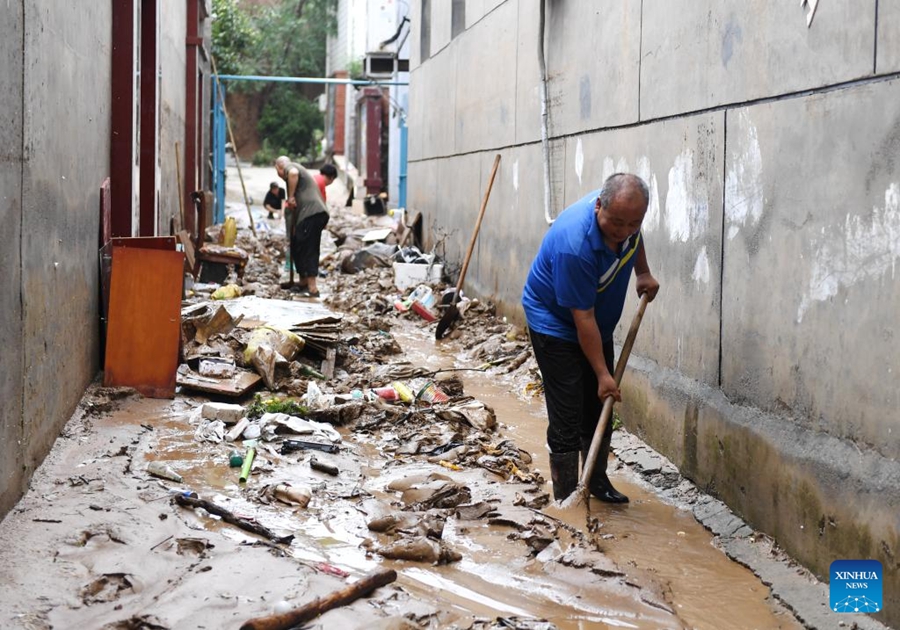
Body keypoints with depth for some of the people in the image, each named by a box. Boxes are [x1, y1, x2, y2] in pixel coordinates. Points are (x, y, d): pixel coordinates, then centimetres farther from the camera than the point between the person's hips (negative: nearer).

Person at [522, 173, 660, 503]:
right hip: (556, 324, -8)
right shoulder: (574, 245, -38)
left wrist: (643, 272, 5)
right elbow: (582, 317, -30)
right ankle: (565, 500, 1)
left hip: (599, 326, 8)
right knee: (567, 417, -8)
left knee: (600, 408, 14)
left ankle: (598, 482, 30)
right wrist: (602, 374, -25)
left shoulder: (625, 211, -17)